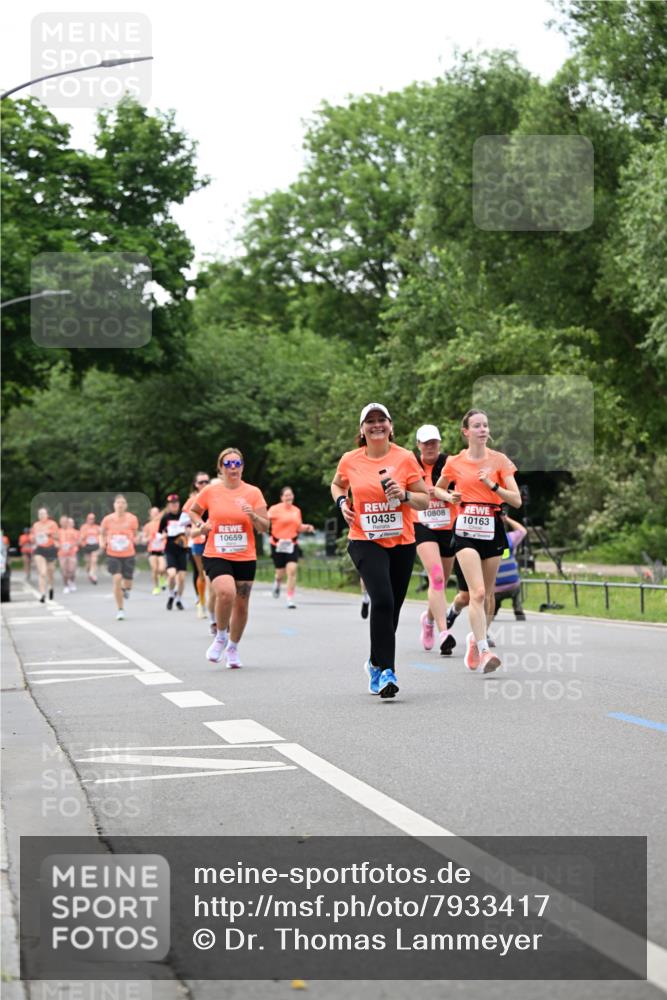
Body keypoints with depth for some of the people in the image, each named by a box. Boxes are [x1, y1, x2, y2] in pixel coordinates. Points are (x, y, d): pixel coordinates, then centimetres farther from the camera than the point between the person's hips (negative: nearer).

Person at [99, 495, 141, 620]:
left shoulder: (132, 519, -5)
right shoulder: (108, 519, -5)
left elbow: (136, 533, 9)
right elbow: (102, 533, 11)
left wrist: (136, 538, -13)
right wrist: (102, 543, -8)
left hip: (128, 554, 1)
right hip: (112, 555, -1)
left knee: (127, 584, 3)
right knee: (117, 578, -17)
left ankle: (125, 588, 46)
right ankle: (120, 609, -3)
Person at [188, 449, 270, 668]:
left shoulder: (253, 493, 0)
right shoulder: (210, 491, 0)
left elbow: (265, 527, 0)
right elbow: (193, 512, 18)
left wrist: (253, 515, -20)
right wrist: (199, 524, -3)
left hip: (245, 558, 2)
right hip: (216, 556, -2)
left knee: (241, 605, 7)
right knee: (226, 592, -27)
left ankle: (233, 647, 30)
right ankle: (220, 636, -3)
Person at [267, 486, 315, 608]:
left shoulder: (297, 510, 9)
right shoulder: (275, 509, -5)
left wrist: (306, 527, 2)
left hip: (292, 545, 2)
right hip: (278, 544, -2)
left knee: (292, 570, -13)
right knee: (281, 572, 6)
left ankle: (290, 599, -9)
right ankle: (277, 583, 45)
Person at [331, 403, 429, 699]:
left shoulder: (405, 458, -2)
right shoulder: (350, 461, 0)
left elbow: (424, 501, 3)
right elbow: (337, 485, 22)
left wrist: (405, 495, -16)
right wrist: (342, 502, 2)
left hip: (402, 542, 2)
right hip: (365, 541, -2)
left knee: (391, 608, 10)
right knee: (382, 600, -22)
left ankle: (377, 663, 34)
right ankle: (385, 670, -20)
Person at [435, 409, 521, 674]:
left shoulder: (499, 460, 2)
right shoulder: (455, 463, 4)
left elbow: (516, 500, -3)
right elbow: (437, 489, 23)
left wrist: (492, 485, -16)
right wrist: (449, 497, 2)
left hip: (492, 528, 2)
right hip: (466, 528, -2)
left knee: (488, 594, 10)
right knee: (477, 592, -17)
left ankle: (476, 639, 32)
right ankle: (483, 652, -23)